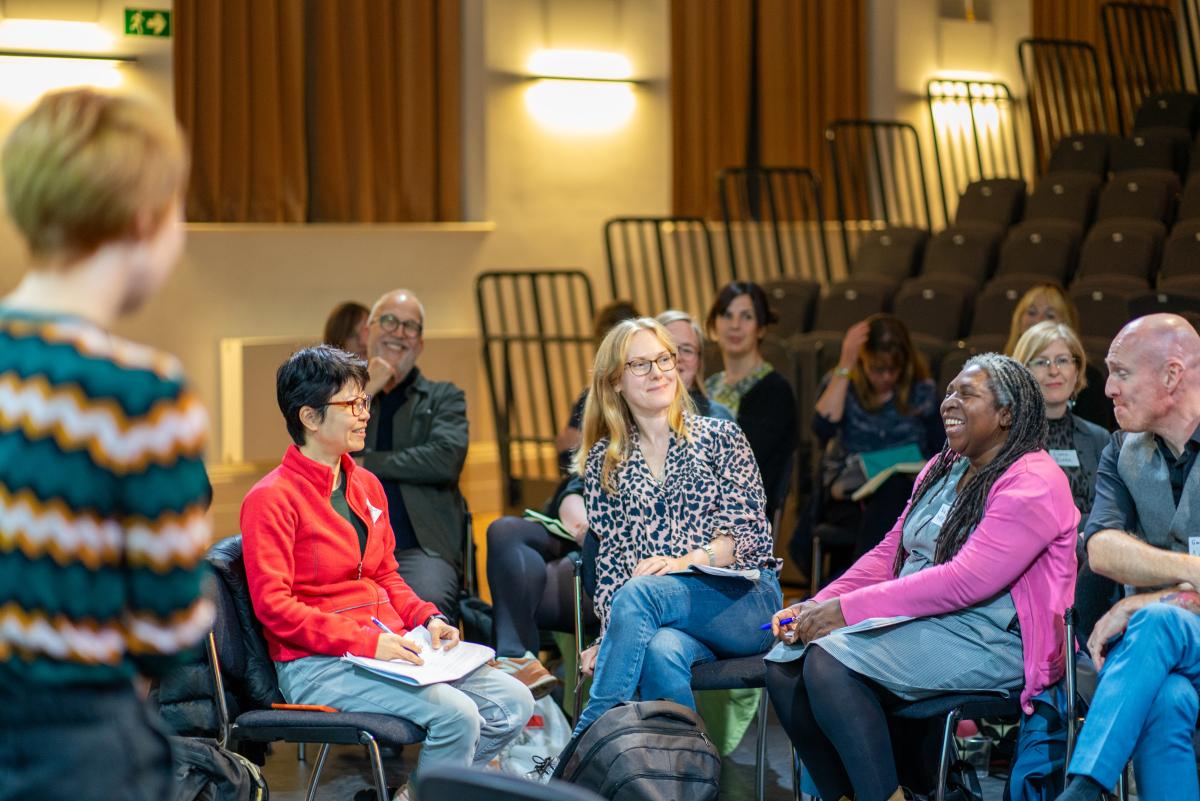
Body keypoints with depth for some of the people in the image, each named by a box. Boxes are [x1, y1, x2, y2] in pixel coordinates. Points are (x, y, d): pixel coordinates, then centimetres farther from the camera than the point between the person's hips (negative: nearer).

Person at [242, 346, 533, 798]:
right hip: (316, 664, -8)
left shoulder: (367, 486, 15)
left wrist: (428, 619, 2)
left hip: (389, 644, 8)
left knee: (512, 702, -6)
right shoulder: (271, 498, -9)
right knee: (456, 715, -25)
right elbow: (272, 606, -14)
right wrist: (365, 642, -20)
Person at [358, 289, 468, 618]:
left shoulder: (443, 397, 18)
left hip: (421, 548, 0)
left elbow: (446, 459, -2)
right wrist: (365, 391, 2)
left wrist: (364, 464, 1)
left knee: (427, 603, -34)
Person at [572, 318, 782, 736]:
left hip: (743, 602, -1)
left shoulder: (719, 437, 10)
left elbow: (751, 532, 1)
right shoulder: (603, 463, 16)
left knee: (641, 592, -33)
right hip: (668, 617, 2)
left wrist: (686, 561, -17)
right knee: (660, 652, -37)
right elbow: (611, 558, 10)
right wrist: (609, 632, -7)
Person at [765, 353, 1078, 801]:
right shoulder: (940, 470, 19)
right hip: (912, 620, 9)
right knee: (784, 662, -12)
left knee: (829, 661, -28)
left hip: (987, 642, -9)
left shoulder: (1033, 483, -10)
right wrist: (816, 608, 1)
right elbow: (888, 555, 19)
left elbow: (965, 581, -20)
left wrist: (848, 609, -20)